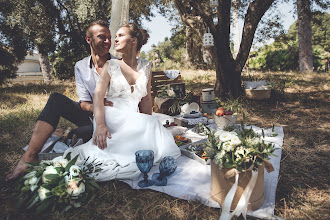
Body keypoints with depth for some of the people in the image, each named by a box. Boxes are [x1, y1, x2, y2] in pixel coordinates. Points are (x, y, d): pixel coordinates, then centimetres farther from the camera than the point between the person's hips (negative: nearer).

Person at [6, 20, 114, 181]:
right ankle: (29, 156, -26)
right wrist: (93, 107, -28)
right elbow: (84, 102, -4)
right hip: (91, 115, 3)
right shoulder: (80, 67, 3)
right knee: (56, 99, -20)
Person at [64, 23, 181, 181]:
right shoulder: (111, 66, 7)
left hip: (133, 118, 4)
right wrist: (100, 125, -21)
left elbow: (146, 99, 12)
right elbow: (98, 95, -5)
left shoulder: (145, 67, 14)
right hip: (111, 116, -3)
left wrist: (149, 123, 2)